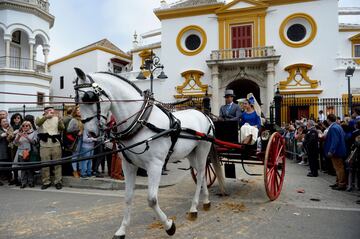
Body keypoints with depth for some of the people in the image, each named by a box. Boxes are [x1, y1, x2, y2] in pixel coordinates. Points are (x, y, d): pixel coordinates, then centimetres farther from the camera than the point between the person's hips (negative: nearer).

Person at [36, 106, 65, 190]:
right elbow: (38, 123, -17)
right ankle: (46, 182, 16)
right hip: (44, 145, 0)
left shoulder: (56, 118, 8)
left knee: (57, 164, 2)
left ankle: (58, 181, 9)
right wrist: (46, 116, -34)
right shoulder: (40, 118, 6)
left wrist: (59, 118, -22)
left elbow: (62, 128, -5)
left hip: (56, 145, 0)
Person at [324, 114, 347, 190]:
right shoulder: (338, 126, 10)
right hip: (339, 150, 10)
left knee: (339, 168, -2)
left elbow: (335, 141, -26)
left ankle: (342, 184, 5)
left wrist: (331, 151, -23)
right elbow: (343, 137, 17)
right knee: (338, 168, 18)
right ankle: (338, 182, 28)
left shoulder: (333, 128, -21)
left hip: (336, 151, -10)